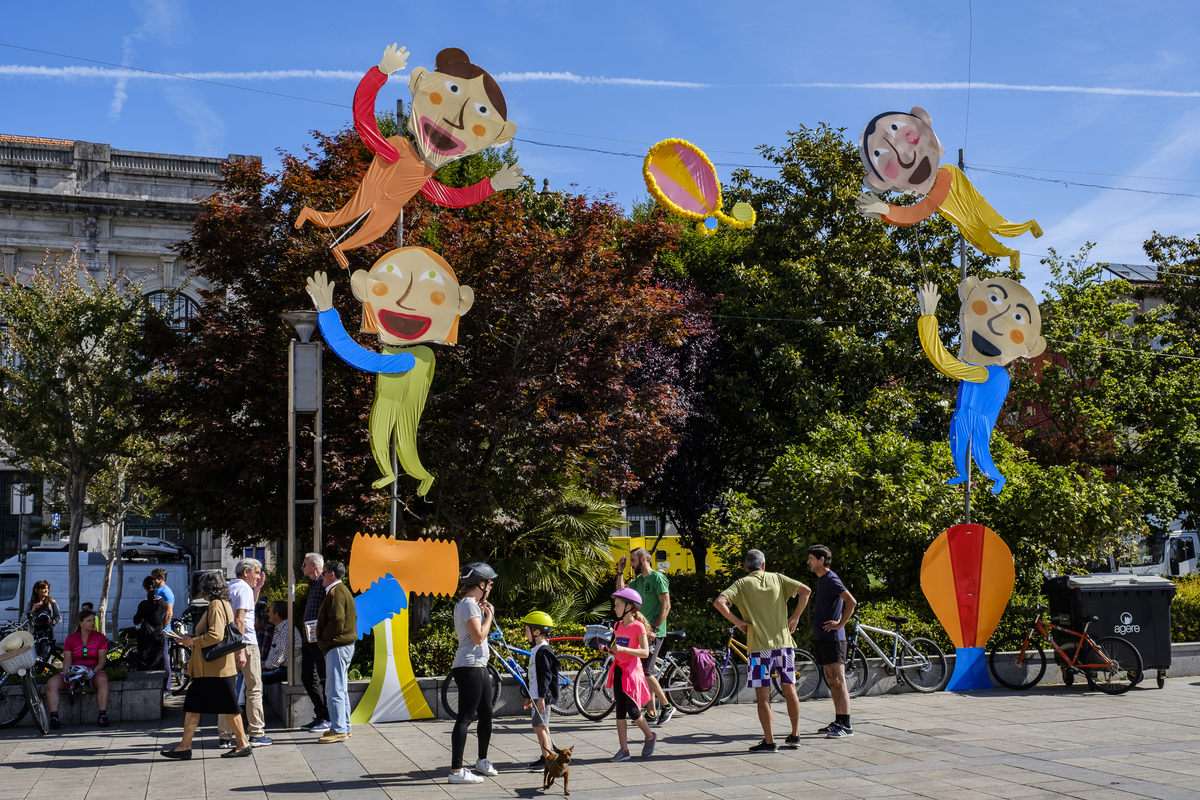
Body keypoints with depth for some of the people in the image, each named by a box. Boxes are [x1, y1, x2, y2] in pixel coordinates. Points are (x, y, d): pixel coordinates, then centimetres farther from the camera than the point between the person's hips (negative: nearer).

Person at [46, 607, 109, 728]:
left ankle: (103, 716, -38)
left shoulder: (100, 637, 5)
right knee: (52, 684, -25)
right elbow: (67, 661, 2)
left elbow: (102, 661, 0)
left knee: (102, 680, -38)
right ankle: (54, 717, -27)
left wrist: (93, 672, -21)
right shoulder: (71, 639, 9)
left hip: (93, 672, -2)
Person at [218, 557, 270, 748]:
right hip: (246, 643, -8)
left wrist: (257, 588, 23)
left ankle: (225, 735, 7)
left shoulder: (228, 588, 15)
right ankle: (256, 734, 2)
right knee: (254, 689, 1)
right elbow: (239, 620, -20)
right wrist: (241, 651, -23)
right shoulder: (244, 588, -11)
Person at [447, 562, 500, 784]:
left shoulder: (470, 604, 19)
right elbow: (478, 637, -21)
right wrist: (489, 615, -9)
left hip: (479, 666, 11)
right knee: (465, 717, -11)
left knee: (486, 714, 17)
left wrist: (483, 612, 15)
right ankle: (456, 770, -10)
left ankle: (482, 761, 31)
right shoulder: (469, 604, -14)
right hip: (469, 667, -11)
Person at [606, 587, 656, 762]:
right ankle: (624, 750, 6)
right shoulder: (618, 625, 11)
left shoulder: (638, 626, -11)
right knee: (620, 711, 3)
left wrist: (623, 649, -26)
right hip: (619, 670, 7)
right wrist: (608, 649, -1)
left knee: (633, 711, -6)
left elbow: (645, 652, -17)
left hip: (632, 672, -7)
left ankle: (650, 737, 20)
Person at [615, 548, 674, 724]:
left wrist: (654, 629, -20)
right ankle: (651, 712, 15)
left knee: (646, 673, -12)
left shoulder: (657, 578, -11)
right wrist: (620, 572, 11)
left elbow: (666, 605, -16)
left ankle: (667, 706, 0)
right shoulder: (639, 580, 15)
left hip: (653, 633, -9)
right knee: (646, 672, 9)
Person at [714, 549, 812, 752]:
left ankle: (769, 741, 2)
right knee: (789, 690, 15)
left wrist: (738, 622, -5)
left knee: (762, 695, 2)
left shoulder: (742, 584, 0)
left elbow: (719, 602, -14)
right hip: (784, 642, 3)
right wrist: (795, 617, 3)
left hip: (760, 646, -3)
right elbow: (805, 590, -1)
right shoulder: (777, 578, 8)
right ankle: (795, 735, 21)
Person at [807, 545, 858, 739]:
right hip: (822, 637, 10)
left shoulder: (831, 579, -13)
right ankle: (838, 722, 18)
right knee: (831, 681, 12)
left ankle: (846, 726, -9)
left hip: (833, 638, -10)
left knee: (838, 681, -9)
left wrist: (840, 624, -18)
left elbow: (851, 601, -25)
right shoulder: (821, 579, 17)